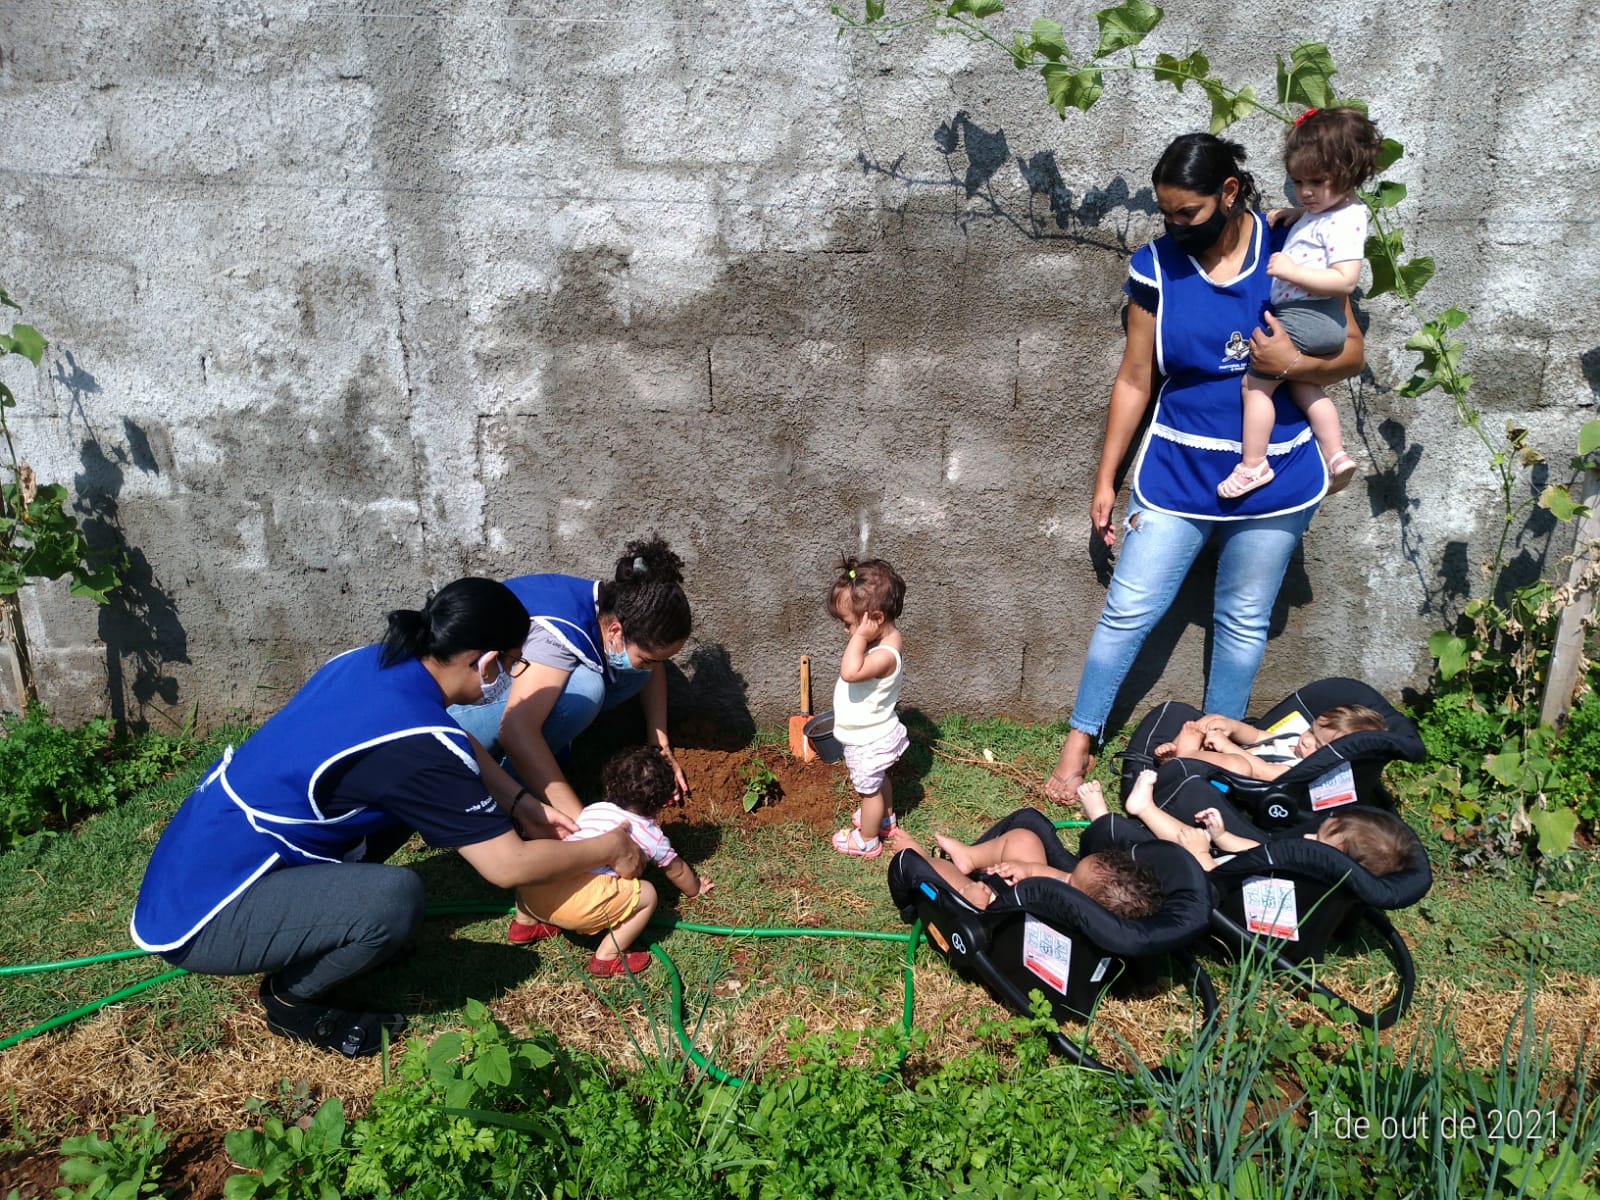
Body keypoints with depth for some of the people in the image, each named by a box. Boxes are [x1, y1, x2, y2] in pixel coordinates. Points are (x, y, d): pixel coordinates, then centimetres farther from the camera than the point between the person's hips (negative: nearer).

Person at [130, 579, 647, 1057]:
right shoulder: (418, 747, -28)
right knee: (394, 898, -29)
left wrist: (520, 804, 8)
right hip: (196, 918, -9)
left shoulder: (375, 662, -3)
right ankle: (291, 999, 1)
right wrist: (608, 849, -4)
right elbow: (508, 865, -20)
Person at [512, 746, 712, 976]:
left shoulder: (592, 810, 29)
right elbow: (677, 871, 37)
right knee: (646, 894, 9)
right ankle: (608, 957, 8)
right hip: (580, 904, -6)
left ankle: (525, 922, 34)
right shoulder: (652, 836, 18)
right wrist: (694, 890, 60)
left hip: (531, 895, 6)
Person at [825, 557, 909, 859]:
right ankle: (885, 819, 55)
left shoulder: (885, 655, -38)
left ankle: (867, 841, 35)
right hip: (874, 735, 9)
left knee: (869, 789, 14)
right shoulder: (888, 637, -9)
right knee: (879, 780, 31)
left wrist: (860, 636, -46)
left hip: (867, 742, -9)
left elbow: (850, 672, -54)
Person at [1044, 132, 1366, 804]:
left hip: (1272, 476, 0)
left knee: (1244, 622, 12)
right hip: (1178, 470, 0)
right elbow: (1134, 380, 0)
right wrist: (1105, 479, 0)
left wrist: (1293, 364, -21)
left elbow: (1352, 352, 0)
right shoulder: (1157, 266, -5)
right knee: (1127, 611, 0)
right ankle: (1080, 741, 15)